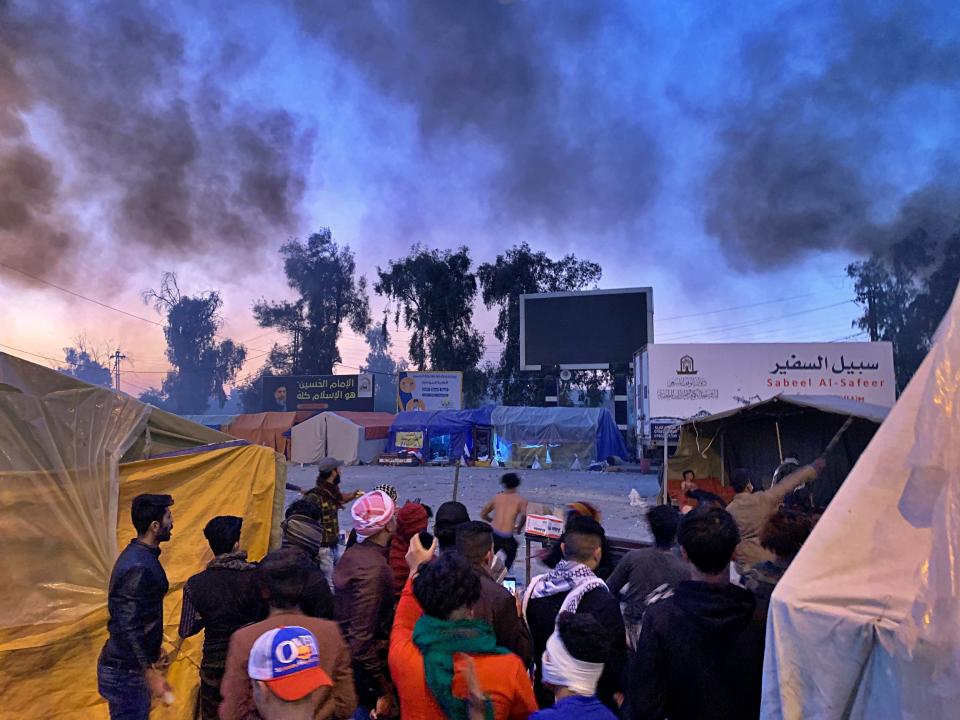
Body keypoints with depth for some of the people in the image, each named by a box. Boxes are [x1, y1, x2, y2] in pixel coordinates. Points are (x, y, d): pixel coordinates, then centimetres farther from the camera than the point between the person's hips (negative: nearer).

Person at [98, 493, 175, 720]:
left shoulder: (139, 555, 6)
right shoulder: (139, 567, -25)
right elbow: (129, 627, -26)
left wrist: (152, 656, 24)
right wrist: (151, 674, -22)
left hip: (131, 663, 10)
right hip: (126, 670, -10)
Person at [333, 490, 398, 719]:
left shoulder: (352, 554, 1)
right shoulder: (374, 567, -25)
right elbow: (362, 639, -27)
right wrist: (384, 691, -21)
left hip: (342, 659, 8)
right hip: (362, 667, -8)